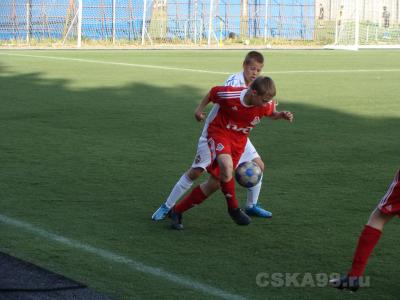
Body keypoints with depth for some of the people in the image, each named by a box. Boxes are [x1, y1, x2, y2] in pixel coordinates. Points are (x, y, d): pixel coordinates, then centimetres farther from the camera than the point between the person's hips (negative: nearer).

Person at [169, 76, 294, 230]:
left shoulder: (266, 104, -16)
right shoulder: (230, 95, -25)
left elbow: (272, 114, 6)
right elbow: (212, 92, -5)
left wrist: (282, 115, -14)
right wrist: (200, 109, -1)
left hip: (239, 140, 4)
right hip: (219, 131, -4)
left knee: (214, 183, 0)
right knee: (226, 166, -35)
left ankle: (177, 211, 14)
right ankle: (234, 209, -13)